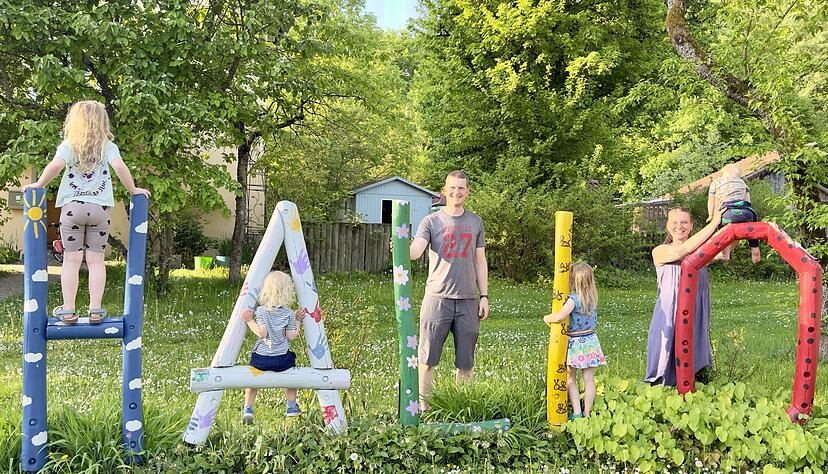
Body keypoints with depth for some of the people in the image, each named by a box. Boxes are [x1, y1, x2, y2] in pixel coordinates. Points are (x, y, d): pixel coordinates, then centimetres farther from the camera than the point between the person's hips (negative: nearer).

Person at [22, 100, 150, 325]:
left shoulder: (68, 145, 2)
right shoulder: (108, 146, 3)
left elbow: (56, 165, -15)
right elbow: (119, 166, -13)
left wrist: (38, 185, -1)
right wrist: (133, 190, -2)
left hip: (72, 206, 0)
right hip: (99, 207, 0)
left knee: (71, 259, 4)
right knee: (96, 260, 6)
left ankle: (68, 310, 7)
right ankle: (96, 310, 6)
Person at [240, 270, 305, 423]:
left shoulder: (261, 310, -4)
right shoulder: (289, 313, -2)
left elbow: (262, 332, -14)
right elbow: (291, 336, -2)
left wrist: (249, 321, -5)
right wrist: (297, 322, 9)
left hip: (260, 359, 0)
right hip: (282, 359, 1)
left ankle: (247, 409, 14)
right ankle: (292, 407, 29)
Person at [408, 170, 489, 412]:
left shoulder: (476, 222, 12)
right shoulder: (431, 221, 3)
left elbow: (480, 261, 15)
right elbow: (415, 251, -12)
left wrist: (484, 296, 10)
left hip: (468, 300, 3)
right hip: (438, 297, -2)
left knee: (466, 360, 8)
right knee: (428, 357, -1)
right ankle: (423, 404, 10)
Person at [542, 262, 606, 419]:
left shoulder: (573, 299, -21)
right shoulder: (592, 297, 1)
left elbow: (559, 316, -32)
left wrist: (547, 318, -13)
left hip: (575, 343, -5)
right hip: (590, 340, 5)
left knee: (571, 379, 8)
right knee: (589, 380, 8)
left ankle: (577, 413, 4)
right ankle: (587, 413, 14)